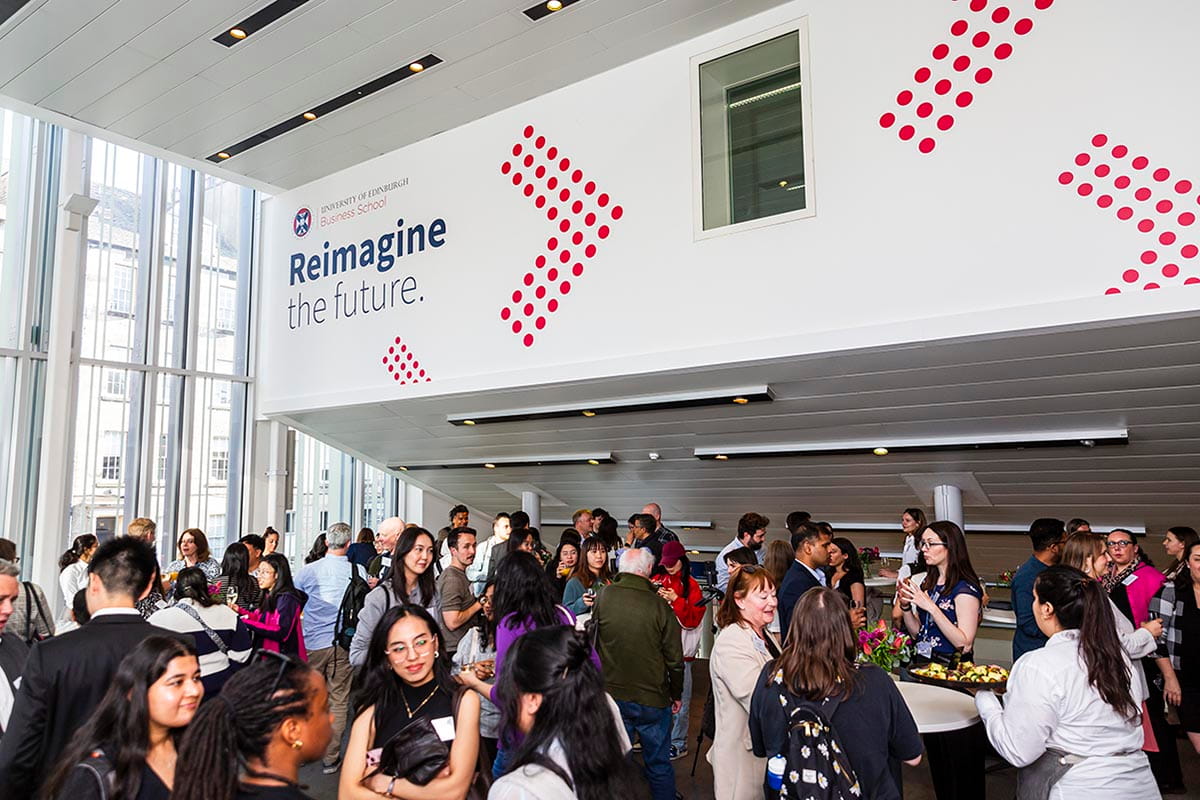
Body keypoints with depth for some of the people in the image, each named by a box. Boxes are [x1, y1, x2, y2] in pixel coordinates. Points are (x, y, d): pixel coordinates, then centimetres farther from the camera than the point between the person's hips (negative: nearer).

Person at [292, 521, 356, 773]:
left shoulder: (308, 571, -6)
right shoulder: (358, 571, -8)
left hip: (312, 644, 1)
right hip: (344, 644, -1)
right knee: (338, 701, 8)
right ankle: (331, 758, 13)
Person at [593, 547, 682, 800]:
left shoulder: (604, 597, -12)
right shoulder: (659, 606, -17)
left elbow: (592, 643, 4)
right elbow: (675, 659, -7)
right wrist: (677, 694, 8)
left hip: (611, 695, 2)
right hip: (653, 698, -2)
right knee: (659, 764, 15)